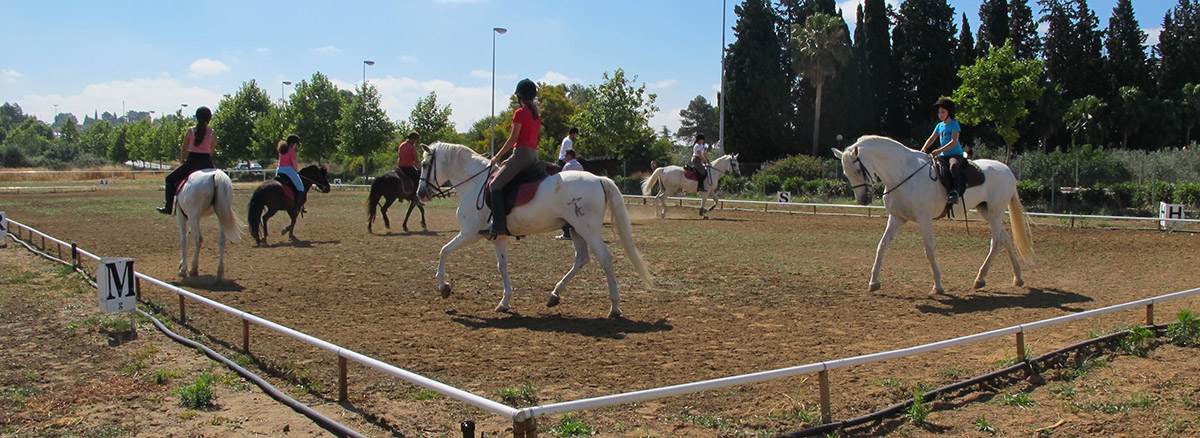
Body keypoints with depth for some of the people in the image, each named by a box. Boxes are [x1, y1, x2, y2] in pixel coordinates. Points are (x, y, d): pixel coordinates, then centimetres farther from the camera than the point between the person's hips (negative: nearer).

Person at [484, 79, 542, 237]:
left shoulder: (520, 113, -8)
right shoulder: (537, 115, 16)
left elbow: (513, 139, -11)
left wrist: (497, 157, -2)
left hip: (521, 153, -9)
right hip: (534, 155, 9)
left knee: (495, 184, -9)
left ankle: (498, 226, -18)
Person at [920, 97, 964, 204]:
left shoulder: (954, 124, -4)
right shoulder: (940, 125, 16)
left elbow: (954, 141, -16)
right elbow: (931, 139, 15)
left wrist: (940, 150, -27)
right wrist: (923, 150, -5)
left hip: (956, 154, -8)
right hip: (943, 155, 8)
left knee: (954, 166, -39)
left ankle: (956, 191, -44)